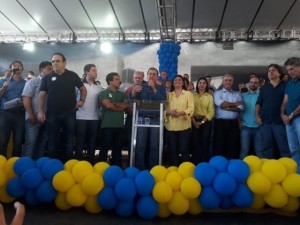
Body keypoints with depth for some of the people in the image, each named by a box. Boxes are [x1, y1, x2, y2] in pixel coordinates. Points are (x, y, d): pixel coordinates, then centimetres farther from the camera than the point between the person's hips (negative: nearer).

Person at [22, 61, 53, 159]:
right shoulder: (33, 82, 1)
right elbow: (26, 98, -6)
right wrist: (31, 115, -12)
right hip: (34, 118, -5)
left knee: (43, 143, 10)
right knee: (30, 143, -4)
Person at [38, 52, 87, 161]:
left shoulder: (72, 76, 6)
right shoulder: (47, 78, 6)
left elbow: (83, 89, 17)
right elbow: (42, 95, 5)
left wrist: (82, 101, 5)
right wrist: (40, 111, -4)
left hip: (69, 113, 0)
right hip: (52, 114, 0)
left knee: (69, 141, 7)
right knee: (52, 141, 6)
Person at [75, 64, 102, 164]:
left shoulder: (98, 87, 10)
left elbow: (100, 102, 13)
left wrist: (99, 111, 2)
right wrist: (75, 107, -8)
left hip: (94, 118, 4)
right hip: (81, 117, -4)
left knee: (91, 142, 10)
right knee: (80, 142, 2)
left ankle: (91, 163, 18)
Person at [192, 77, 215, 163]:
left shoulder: (209, 96, 5)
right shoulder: (193, 96, 7)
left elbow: (211, 112, -2)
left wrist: (202, 121, -10)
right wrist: (194, 121, -11)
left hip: (206, 122, -1)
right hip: (195, 122, 1)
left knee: (205, 142, 0)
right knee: (195, 142, 0)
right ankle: (196, 163, 10)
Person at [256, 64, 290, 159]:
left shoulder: (285, 86, 7)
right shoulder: (264, 88, 17)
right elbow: (258, 103, 16)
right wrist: (257, 116, 4)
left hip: (280, 121, -3)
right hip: (265, 122, 3)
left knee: (284, 148, -3)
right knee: (266, 148, 5)